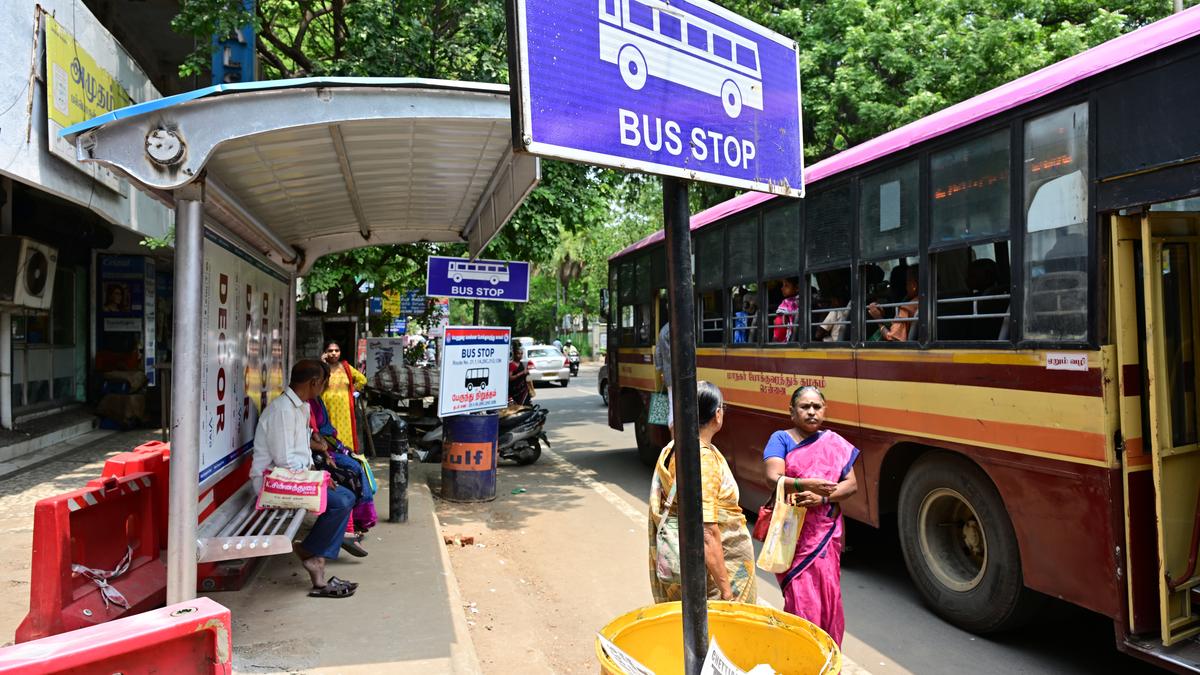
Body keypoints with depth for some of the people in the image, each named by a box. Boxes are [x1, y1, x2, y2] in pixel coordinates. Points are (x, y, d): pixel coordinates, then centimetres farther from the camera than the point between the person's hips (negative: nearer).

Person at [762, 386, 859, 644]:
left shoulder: (834, 442, 8)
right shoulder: (780, 439, -2)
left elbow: (851, 485, 3)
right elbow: (773, 478, -15)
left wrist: (822, 497, -14)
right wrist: (807, 484, -30)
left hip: (825, 533, 3)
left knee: (828, 596, 7)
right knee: (801, 599, -5)